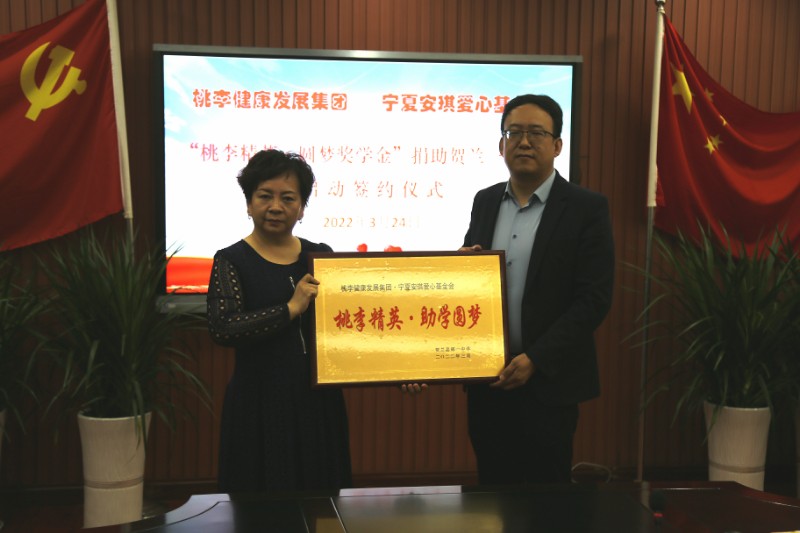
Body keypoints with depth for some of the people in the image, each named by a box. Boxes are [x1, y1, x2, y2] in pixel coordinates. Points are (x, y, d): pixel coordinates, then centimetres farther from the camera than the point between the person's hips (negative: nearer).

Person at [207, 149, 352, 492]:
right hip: (261, 404, -3)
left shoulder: (321, 256, 8)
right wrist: (291, 309, -20)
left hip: (319, 400, 4)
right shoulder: (232, 261, -3)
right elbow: (221, 328, -17)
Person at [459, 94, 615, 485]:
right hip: (486, 379, 5)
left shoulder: (586, 209, -7)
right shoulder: (485, 202, 10)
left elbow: (594, 300, -11)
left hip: (547, 383, -4)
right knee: (492, 490, 13)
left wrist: (535, 360, -17)